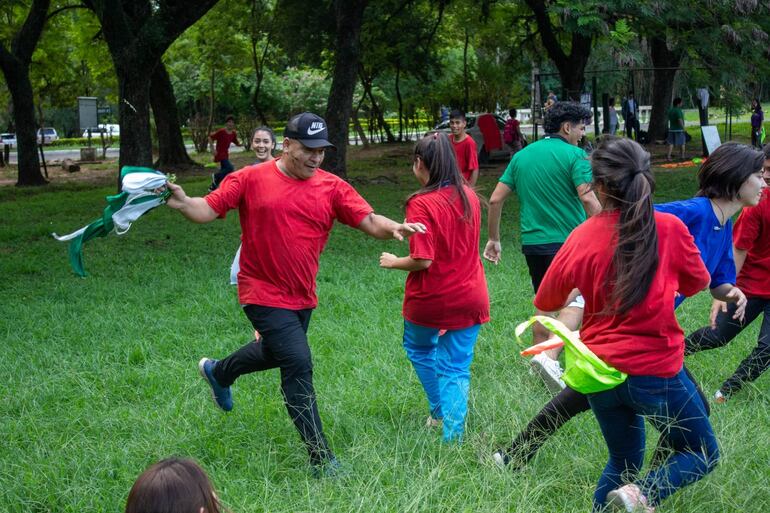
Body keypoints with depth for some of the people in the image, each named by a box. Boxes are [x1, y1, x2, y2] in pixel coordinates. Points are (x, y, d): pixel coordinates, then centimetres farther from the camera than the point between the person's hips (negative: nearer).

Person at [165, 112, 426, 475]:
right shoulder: (251, 179, -9)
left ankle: (217, 372, 60)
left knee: (274, 353, 27)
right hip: (265, 293, -6)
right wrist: (181, 203, -29)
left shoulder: (332, 187, -2)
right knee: (298, 364, -14)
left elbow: (368, 221, -9)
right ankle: (321, 459, -5)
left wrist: (394, 228, -30)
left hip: (303, 296, 6)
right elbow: (208, 209, -8)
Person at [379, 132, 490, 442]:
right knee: (456, 368, 9)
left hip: (430, 299, -4)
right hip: (469, 297, 4)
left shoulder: (422, 204, -19)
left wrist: (393, 262, -5)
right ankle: (453, 434, 5)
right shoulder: (469, 196, 0)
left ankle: (440, 413, 29)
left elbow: (422, 261, -23)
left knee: (420, 348, 25)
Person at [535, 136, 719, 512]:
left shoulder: (582, 238, -8)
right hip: (656, 369, -3)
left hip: (600, 370, 4)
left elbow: (546, 303, 6)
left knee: (624, 460, 24)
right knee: (703, 453, 15)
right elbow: (698, 283, 5)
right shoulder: (669, 228, -13)